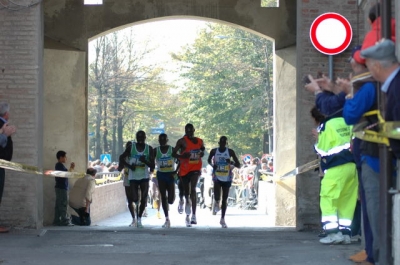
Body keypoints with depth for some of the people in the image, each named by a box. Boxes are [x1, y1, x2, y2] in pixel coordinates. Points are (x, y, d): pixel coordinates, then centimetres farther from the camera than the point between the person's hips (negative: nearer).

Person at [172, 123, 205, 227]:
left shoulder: (199, 141, 7)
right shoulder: (182, 141, -4)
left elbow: (203, 149, 26)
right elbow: (173, 153, -5)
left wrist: (202, 153, 2)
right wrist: (182, 156, -24)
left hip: (196, 168, 0)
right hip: (184, 169, 0)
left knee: (193, 189, -18)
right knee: (186, 191, 9)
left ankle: (193, 215, -21)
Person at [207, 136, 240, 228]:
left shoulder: (230, 152, -6)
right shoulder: (214, 151, -3)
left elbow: (239, 165, -6)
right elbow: (209, 160, 18)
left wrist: (231, 163, -26)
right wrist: (212, 165, -4)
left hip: (227, 179, 1)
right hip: (217, 178, 0)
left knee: (224, 199, 7)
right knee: (217, 197, -19)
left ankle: (222, 219, 20)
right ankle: (217, 202, 20)